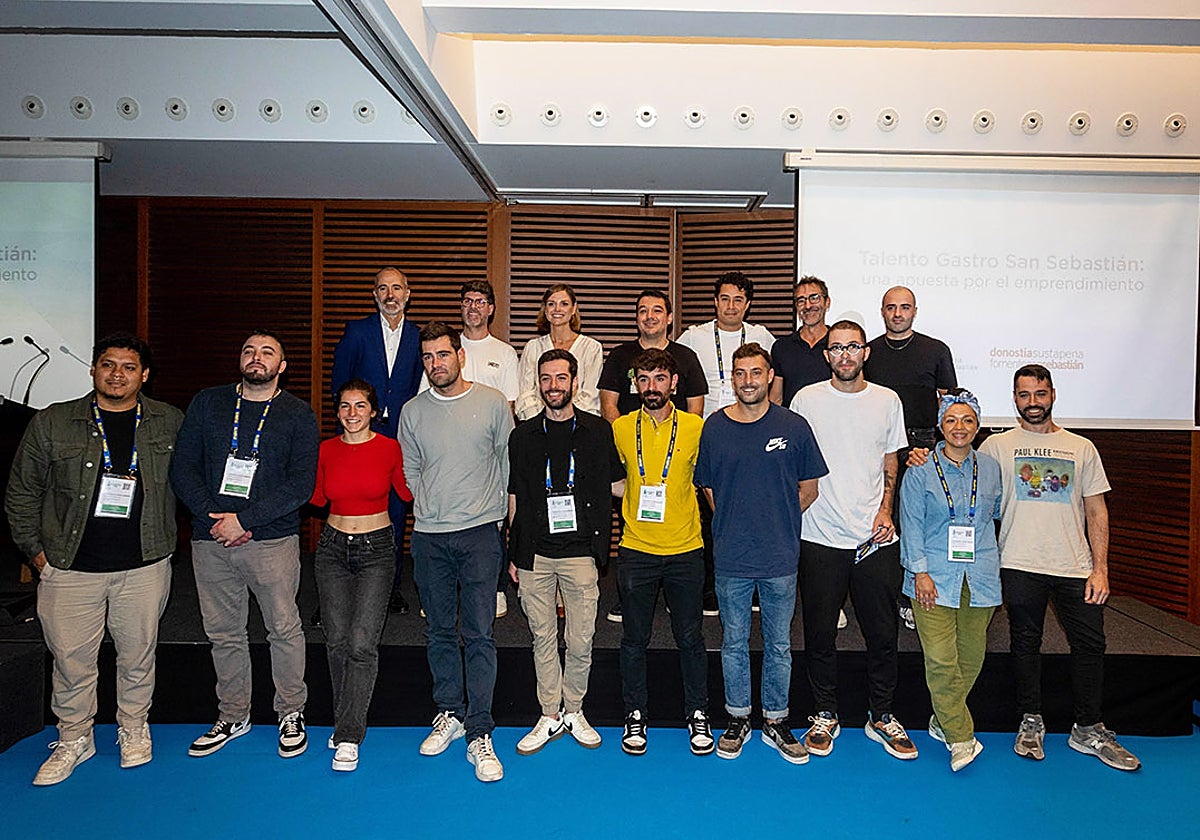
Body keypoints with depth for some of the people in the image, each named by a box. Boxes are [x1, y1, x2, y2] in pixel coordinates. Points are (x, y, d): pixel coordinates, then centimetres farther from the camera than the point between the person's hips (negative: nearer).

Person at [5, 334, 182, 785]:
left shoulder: (170, 423, 2)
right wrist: (35, 549, 5)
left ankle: (134, 728, 35)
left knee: (138, 652, 12)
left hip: (144, 566, 0)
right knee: (71, 657, 9)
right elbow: (22, 492, 8)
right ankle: (74, 739, 31)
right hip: (70, 566, 0)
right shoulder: (52, 423, 0)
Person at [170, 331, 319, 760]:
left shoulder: (298, 415, 1)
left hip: (272, 539, -3)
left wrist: (243, 519, -15)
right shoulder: (207, 403, 9)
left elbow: (301, 484, -7)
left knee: (284, 628, 1)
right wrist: (213, 516, -9)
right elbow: (182, 468, 5)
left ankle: (292, 713, 19)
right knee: (223, 632, 12)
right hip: (210, 541, 3)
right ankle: (232, 716, 29)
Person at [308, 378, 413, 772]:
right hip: (333, 548, 3)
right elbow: (316, 496, 12)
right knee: (337, 640, 7)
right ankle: (345, 719, 26)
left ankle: (348, 737, 1)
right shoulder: (325, 451, 3)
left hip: (376, 549, -3)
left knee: (362, 643, -9)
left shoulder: (390, 448, -5)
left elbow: (407, 492, 3)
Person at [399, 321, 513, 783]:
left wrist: (497, 511, 6)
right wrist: (430, 507, 8)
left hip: (480, 533, -3)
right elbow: (410, 469, 16)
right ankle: (449, 713, 29)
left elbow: (508, 461, 6)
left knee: (479, 634, -4)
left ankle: (479, 734, 4)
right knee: (439, 631, 12)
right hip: (429, 536, 3)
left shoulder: (493, 403, -1)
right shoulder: (412, 411, 6)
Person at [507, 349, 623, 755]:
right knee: (543, 637, 10)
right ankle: (550, 716, 25)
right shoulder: (523, 436, 6)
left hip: (580, 553, -1)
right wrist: (514, 553, 9)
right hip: (535, 555, 1)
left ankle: (574, 710, 26)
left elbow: (617, 486, 13)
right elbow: (515, 498, 10)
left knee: (581, 641, 5)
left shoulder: (598, 432, 2)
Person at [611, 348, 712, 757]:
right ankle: (635, 716, 26)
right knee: (634, 638, 10)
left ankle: (698, 715, 27)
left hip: (685, 549, 0)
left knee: (690, 637, 9)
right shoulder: (620, 429, 0)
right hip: (636, 550, 1)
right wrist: (636, 494, 4)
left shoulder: (696, 428, -3)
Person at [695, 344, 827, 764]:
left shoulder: (793, 427, -3)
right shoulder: (714, 427, 0)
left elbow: (809, 488, 6)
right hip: (731, 559, 1)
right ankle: (738, 719, 30)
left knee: (779, 645, 12)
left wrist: (777, 521, 3)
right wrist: (734, 524, 5)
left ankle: (776, 722, 29)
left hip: (780, 559, 0)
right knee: (734, 643, 13)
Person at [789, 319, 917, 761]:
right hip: (821, 537, -1)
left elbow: (891, 464, 12)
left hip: (876, 539, 2)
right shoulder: (806, 400, 0)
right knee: (820, 633, 8)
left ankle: (881, 716, 27)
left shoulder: (887, 401, 6)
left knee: (882, 633, 8)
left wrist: (886, 511, -1)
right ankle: (825, 715, 25)